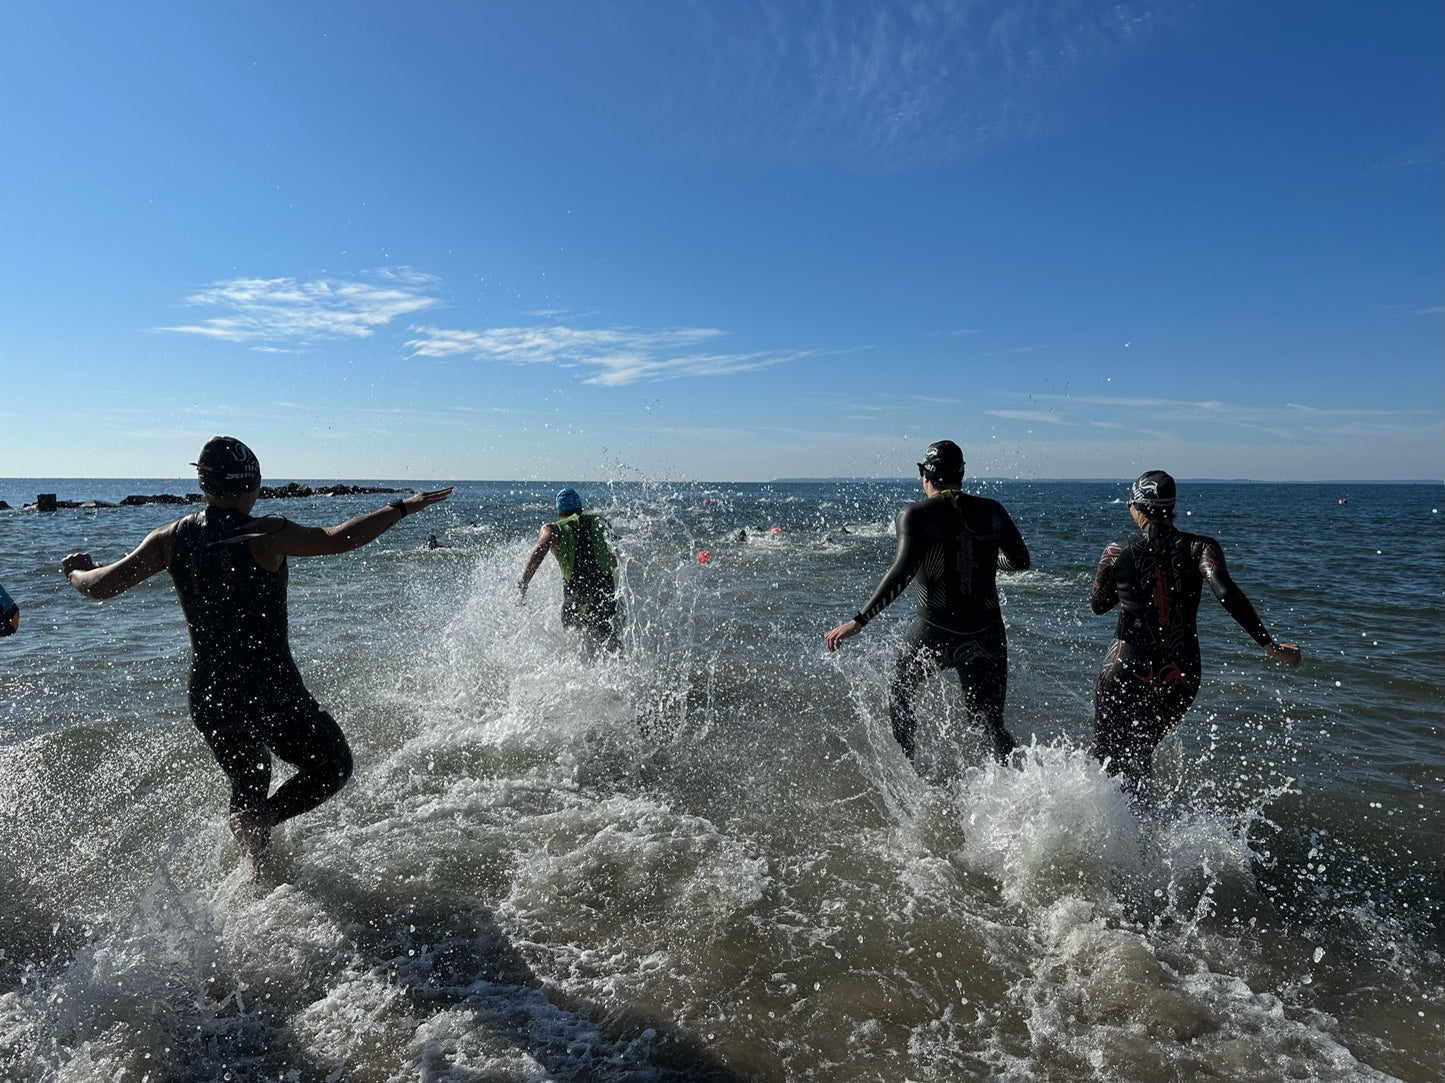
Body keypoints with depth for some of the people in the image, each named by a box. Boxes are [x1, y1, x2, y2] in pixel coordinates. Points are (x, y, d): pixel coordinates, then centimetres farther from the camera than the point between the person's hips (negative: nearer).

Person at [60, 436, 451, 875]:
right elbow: (339, 539, -29)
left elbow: (102, 586, 3)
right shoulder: (263, 535, -17)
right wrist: (401, 508, -21)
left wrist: (76, 571, 25)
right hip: (270, 693, -6)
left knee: (249, 785, 28)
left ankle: (258, 871, 17)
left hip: (208, 699, 6)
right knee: (333, 767, 15)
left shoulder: (172, 538, -1)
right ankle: (260, 819, -7)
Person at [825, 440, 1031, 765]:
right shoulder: (992, 511, 3)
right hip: (987, 636, 3)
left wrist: (858, 621, -24)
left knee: (899, 698, 25)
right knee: (990, 724, 12)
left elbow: (903, 571, -24)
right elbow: (1020, 561, 14)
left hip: (934, 633, -3)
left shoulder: (915, 515, -9)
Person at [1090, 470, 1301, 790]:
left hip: (1126, 671, -2)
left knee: (1110, 760, 10)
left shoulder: (1117, 552, -4)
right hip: (1181, 676, 3)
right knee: (1140, 754, 25)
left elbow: (1098, 605, 10)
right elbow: (1226, 594, -20)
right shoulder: (1200, 548, -4)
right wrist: (1270, 646, -17)